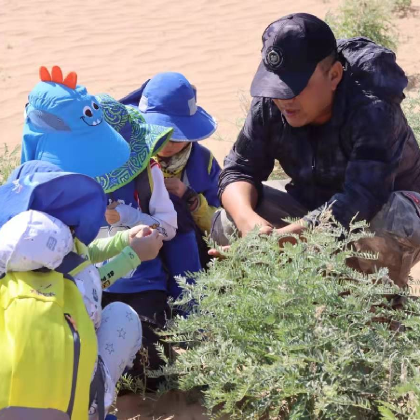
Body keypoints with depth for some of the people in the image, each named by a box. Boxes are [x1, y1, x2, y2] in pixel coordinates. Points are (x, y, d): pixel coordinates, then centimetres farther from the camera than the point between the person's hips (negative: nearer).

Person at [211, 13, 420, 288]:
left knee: (388, 224, -40)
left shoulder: (372, 109, -33)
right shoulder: (270, 106, -15)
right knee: (226, 226, -17)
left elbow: (361, 200, -43)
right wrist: (248, 219, -37)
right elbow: (239, 170, -11)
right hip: (312, 206, 5)